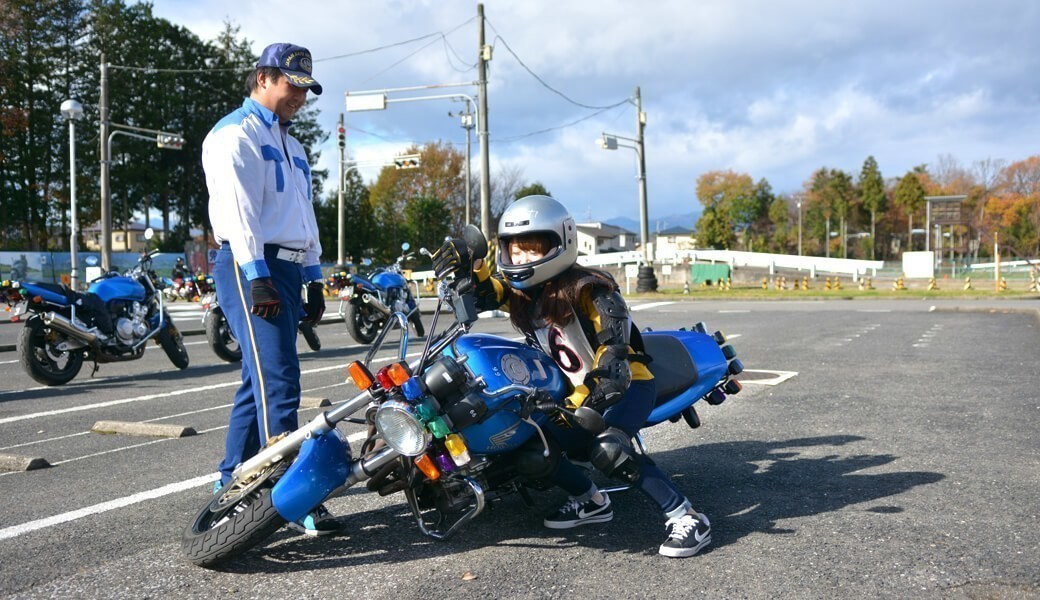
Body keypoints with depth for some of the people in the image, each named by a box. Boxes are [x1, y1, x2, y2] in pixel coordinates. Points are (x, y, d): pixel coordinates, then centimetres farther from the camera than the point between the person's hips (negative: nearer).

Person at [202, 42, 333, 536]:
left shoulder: (289, 145, 27)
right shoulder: (236, 133, -2)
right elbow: (239, 208, -14)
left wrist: (314, 279, 20)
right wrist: (257, 277, -23)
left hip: (287, 270, 9)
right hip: (250, 267, -9)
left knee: (260, 384, 9)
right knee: (278, 383, -15)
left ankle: (231, 487, 17)